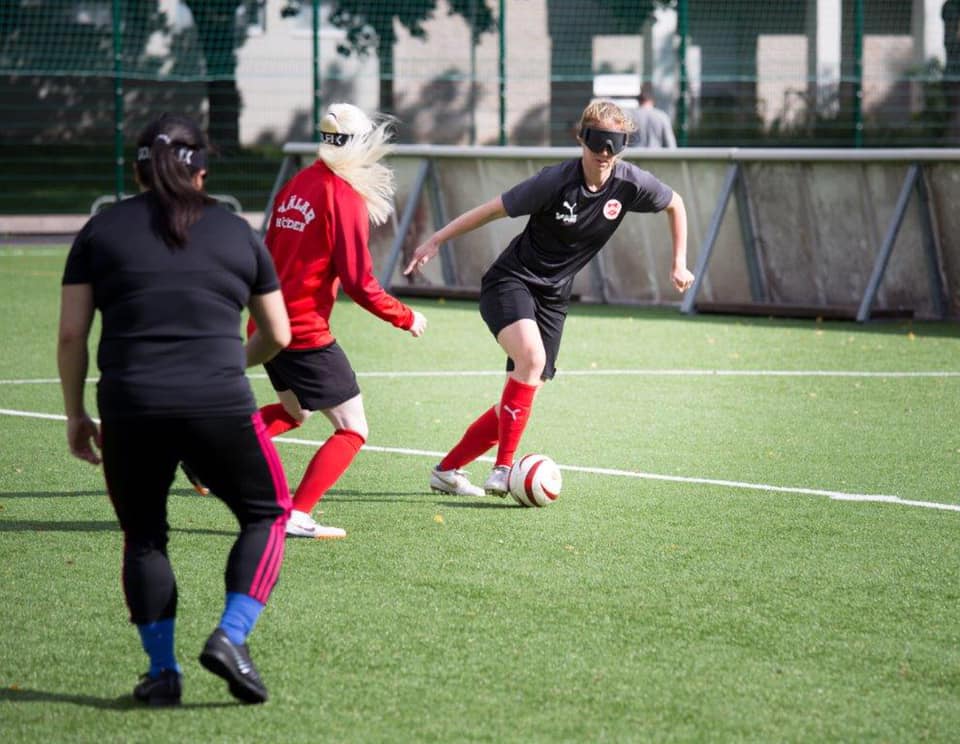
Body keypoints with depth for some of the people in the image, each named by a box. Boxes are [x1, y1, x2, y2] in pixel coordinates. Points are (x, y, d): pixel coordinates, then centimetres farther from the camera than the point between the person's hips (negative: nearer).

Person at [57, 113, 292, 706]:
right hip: (220, 406, -1)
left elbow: (71, 333, 6)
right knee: (267, 514, 18)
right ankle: (231, 637, -1)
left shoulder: (102, 230, 10)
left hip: (130, 411, 1)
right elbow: (278, 335, 19)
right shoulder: (237, 232, 12)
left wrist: (76, 415, 16)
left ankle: (162, 670, 12)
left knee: (143, 535, 19)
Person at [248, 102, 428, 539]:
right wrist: (406, 318, -2)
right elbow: (359, 284, -15)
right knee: (353, 430, -1)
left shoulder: (295, 186, 9)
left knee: (293, 411, 31)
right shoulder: (346, 196, -14)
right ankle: (298, 516, -12)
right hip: (307, 333, -8)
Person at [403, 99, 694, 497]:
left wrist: (679, 264, 10)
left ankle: (447, 470, 18)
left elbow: (676, 205, 12)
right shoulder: (555, 181, -21)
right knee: (532, 356, -33)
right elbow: (494, 209, -12)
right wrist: (435, 240, -11)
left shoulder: (630, 183, -9)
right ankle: (503, 470, -29)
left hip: (553, 296, 6)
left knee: (520, 397, 2)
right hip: (511, 281, -5)